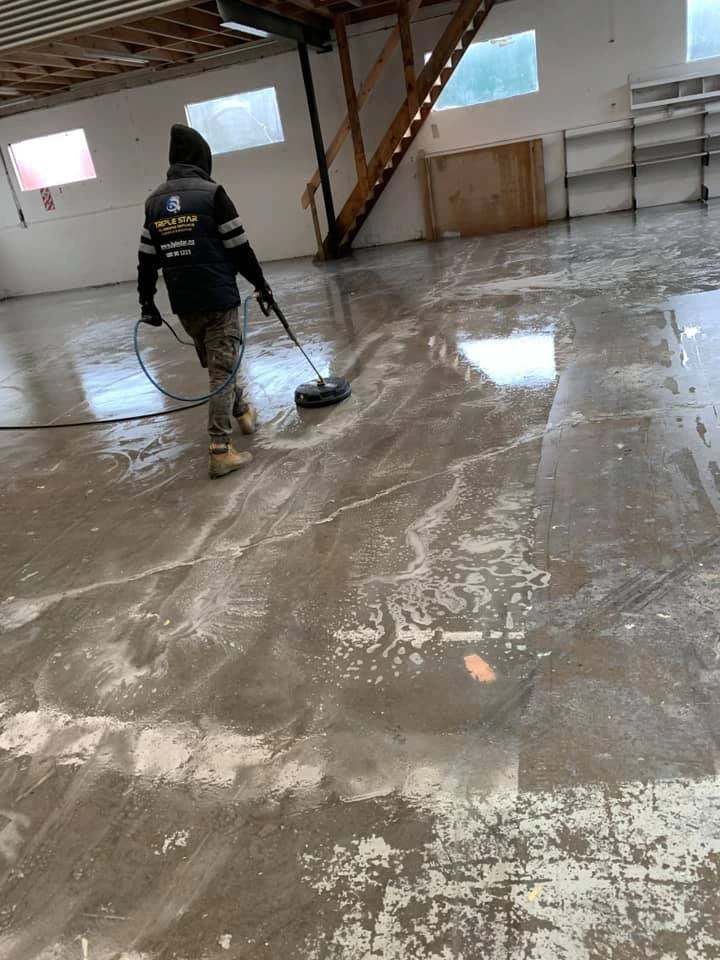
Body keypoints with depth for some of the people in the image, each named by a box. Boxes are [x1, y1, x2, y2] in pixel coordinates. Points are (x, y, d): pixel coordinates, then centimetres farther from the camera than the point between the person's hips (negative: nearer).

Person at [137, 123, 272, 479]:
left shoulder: (154, 200, 9)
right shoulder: (211, 193, -8)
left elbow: (147, 258, 11)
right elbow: (239, 247, -8)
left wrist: (146, 300, 18)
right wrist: (261, 283, 4)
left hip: (182, 304, 6)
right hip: (218, 299, -6)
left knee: (214, 365, 22)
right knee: (222, 369, -3)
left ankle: (242, 411, 42)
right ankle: (220, 451, -6)